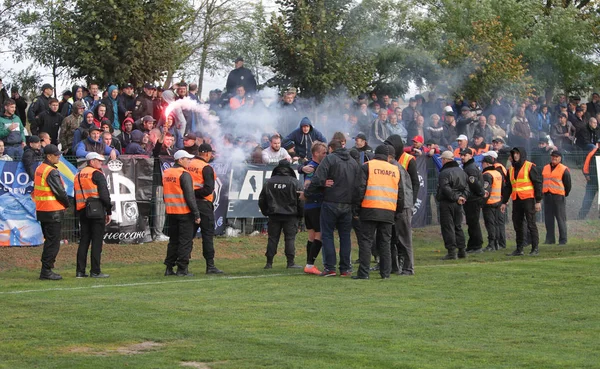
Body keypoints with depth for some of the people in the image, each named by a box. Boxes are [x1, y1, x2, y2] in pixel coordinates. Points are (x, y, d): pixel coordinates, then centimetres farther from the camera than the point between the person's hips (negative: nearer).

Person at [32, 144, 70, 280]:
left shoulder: (39, 169, 12)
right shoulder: (52, 172, -17)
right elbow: (60, 192, -17)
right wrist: (67, 204, 1)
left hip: (41, 210, 9)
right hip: (53, 211, -9)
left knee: (49, 241, 16)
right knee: (53, 242, -4)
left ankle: (46, 270, 18)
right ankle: (46, 271, -5)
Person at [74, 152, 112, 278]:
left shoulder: (78, 176, 16)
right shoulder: (97, 174, -7)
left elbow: (77, 196, 18)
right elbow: (104, 195, -14)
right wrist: (108, 212, -7)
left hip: (82, 211, 7)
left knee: (83, 241, 10)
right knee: (97, 241, -3)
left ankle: (80, 271, 9)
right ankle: (95, 271, -4)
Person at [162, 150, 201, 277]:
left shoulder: (166, 173, 12)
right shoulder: (184, 174, -13)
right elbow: (189, 196, -17)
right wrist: (196, 214, -15)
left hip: (171, 212, 7)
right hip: (184, 212, -7)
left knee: (173, 240, 14)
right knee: (186, 241, -2)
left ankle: (169, 268, 14)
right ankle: (182, 269, -4)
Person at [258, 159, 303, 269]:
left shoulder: (269, 182, 3)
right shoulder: (294, 182, -5)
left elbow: (262, 200, 8)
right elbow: (300, 200, -4)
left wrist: (265, 212, 20)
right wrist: (300, 213, 9)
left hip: (273, 215, 2)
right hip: (290, 215, -2)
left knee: (272, 238, 6)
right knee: (290, 238, 1)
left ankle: (269, 263, 5)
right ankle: (291, 262, -3)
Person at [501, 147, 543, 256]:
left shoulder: (530, 167, -3)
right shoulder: (511, 169, 16)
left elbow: (538, 184, -6)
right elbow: (508, 187, 22)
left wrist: (538, 201, -11)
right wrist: (504, 202, 17)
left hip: (528, 199, -6)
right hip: (516, 201, 6)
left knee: (531, 224, -5)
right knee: (517, 225, 7)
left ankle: (535, 248, 0)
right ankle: (519, 249, 12)